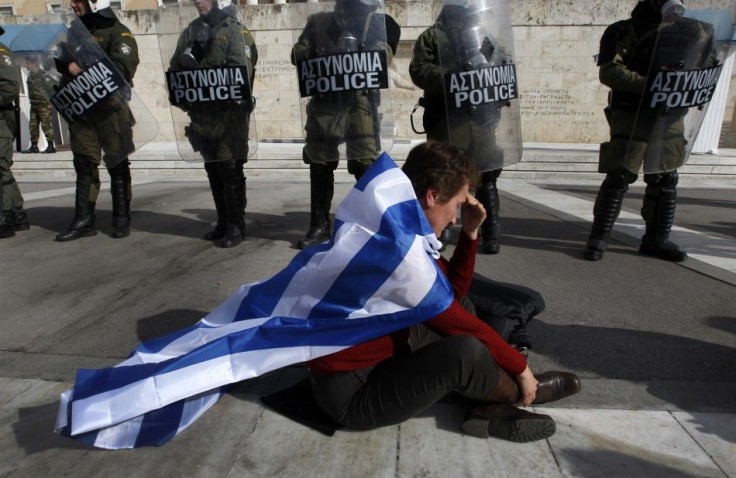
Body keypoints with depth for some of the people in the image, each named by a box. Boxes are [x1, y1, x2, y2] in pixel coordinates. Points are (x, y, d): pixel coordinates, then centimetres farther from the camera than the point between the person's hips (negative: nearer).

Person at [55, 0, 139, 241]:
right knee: (84, 165, 7)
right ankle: (84, 221, 13)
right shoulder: (75, 31, 18)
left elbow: (123, 67, -18)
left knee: (117, 165, 1)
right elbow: (61, 60, 15)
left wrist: (83, 69, -15)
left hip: (108, 108, -6)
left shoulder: (118, 32, -4)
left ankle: (121, 219, 11)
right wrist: (69, 65, -8)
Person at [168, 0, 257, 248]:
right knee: (213, 169, 9)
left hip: (228, 111, -6)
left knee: (230, 169, -7)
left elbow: (242, 68, -11)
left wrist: (235, 99, -22)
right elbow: (175, 67, 18)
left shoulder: (233, 28, 2)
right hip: (201, 113, 6)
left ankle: (236, 226, 1)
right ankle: (223, 221, 19)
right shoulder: (190, 32, 18)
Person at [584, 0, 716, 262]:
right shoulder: (624, 32, -2)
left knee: (666, 179, 8)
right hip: (632, 115, -6)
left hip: (671, 117, 6)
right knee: (618, 177, -9)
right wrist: (649, 84, -24)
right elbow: (609, 71, -15)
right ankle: (598, 239, 0)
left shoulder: (695, 32, 15)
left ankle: (657, 239, 19)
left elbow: (709, 65, 22)